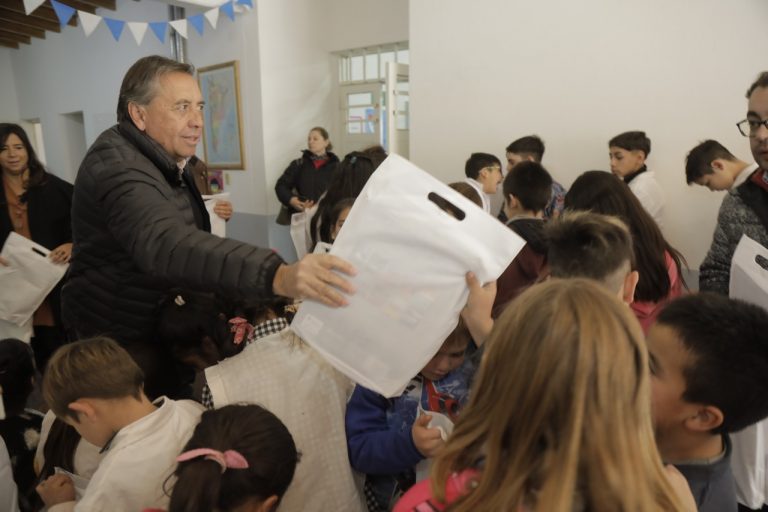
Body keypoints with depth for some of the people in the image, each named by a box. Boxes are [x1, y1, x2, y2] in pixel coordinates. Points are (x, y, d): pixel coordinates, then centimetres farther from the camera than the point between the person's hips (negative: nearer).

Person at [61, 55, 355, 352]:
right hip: (118, 342, -9)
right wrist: (276, 276, -59)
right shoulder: (118, 165, -27)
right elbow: (166, 245, -46)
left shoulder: (161, 160, 6)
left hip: (160, 329, 9)